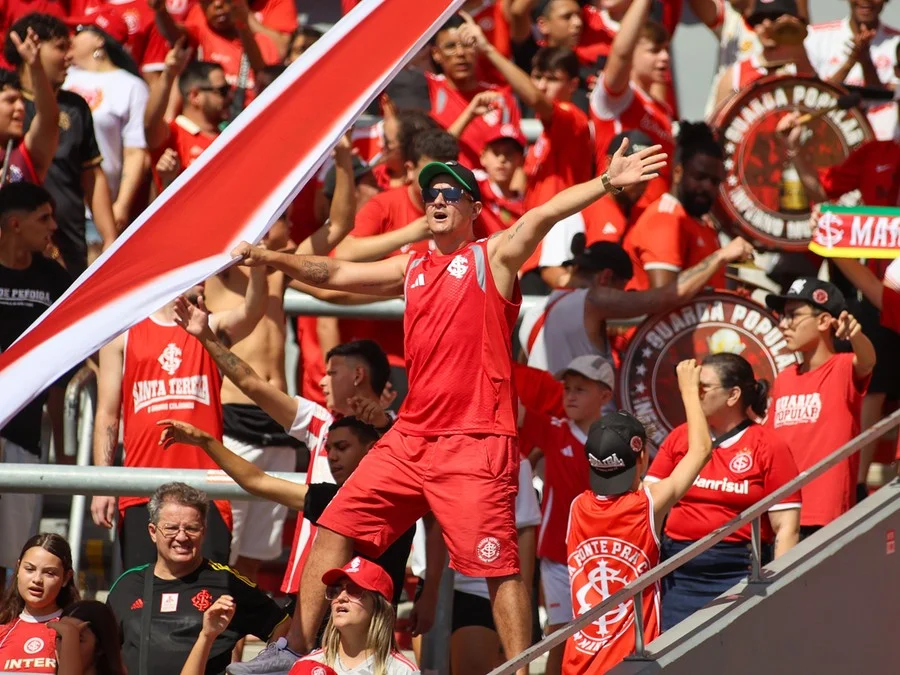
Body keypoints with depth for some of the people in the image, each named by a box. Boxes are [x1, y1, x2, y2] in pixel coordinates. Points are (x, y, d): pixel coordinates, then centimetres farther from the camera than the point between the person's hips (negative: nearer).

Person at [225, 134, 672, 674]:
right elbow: (335, 274, 20)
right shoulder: (412, 269, 18)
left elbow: (543, 217, -15)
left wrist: (606, 183, -30)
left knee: (498, 563, -10)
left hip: (476, 443, -7)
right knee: (335, 529, 7)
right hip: (410, 438, 7)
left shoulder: (494, 257, 0)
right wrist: (273, 259, 8)